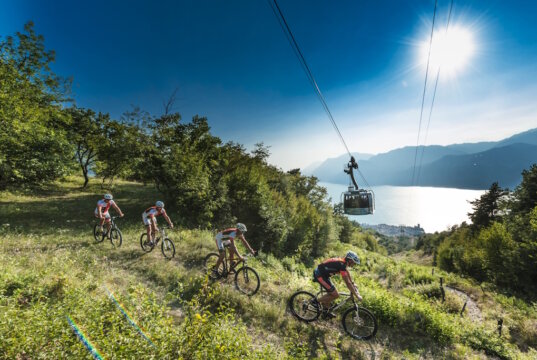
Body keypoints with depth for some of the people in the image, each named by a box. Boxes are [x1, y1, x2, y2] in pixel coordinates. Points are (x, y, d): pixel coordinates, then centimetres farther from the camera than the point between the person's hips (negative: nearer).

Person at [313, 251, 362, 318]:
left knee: (331, 292, 18)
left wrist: (354, 285, 30)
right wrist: (357, 295, -11)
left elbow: (348, 274, 25)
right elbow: (347, 282, -20)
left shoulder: (342, 262, 7)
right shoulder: (341, 265, -21)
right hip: (319, 275, -10)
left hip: (320, 273, 10)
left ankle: (326, 310, 30)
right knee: (335, 295, -4)